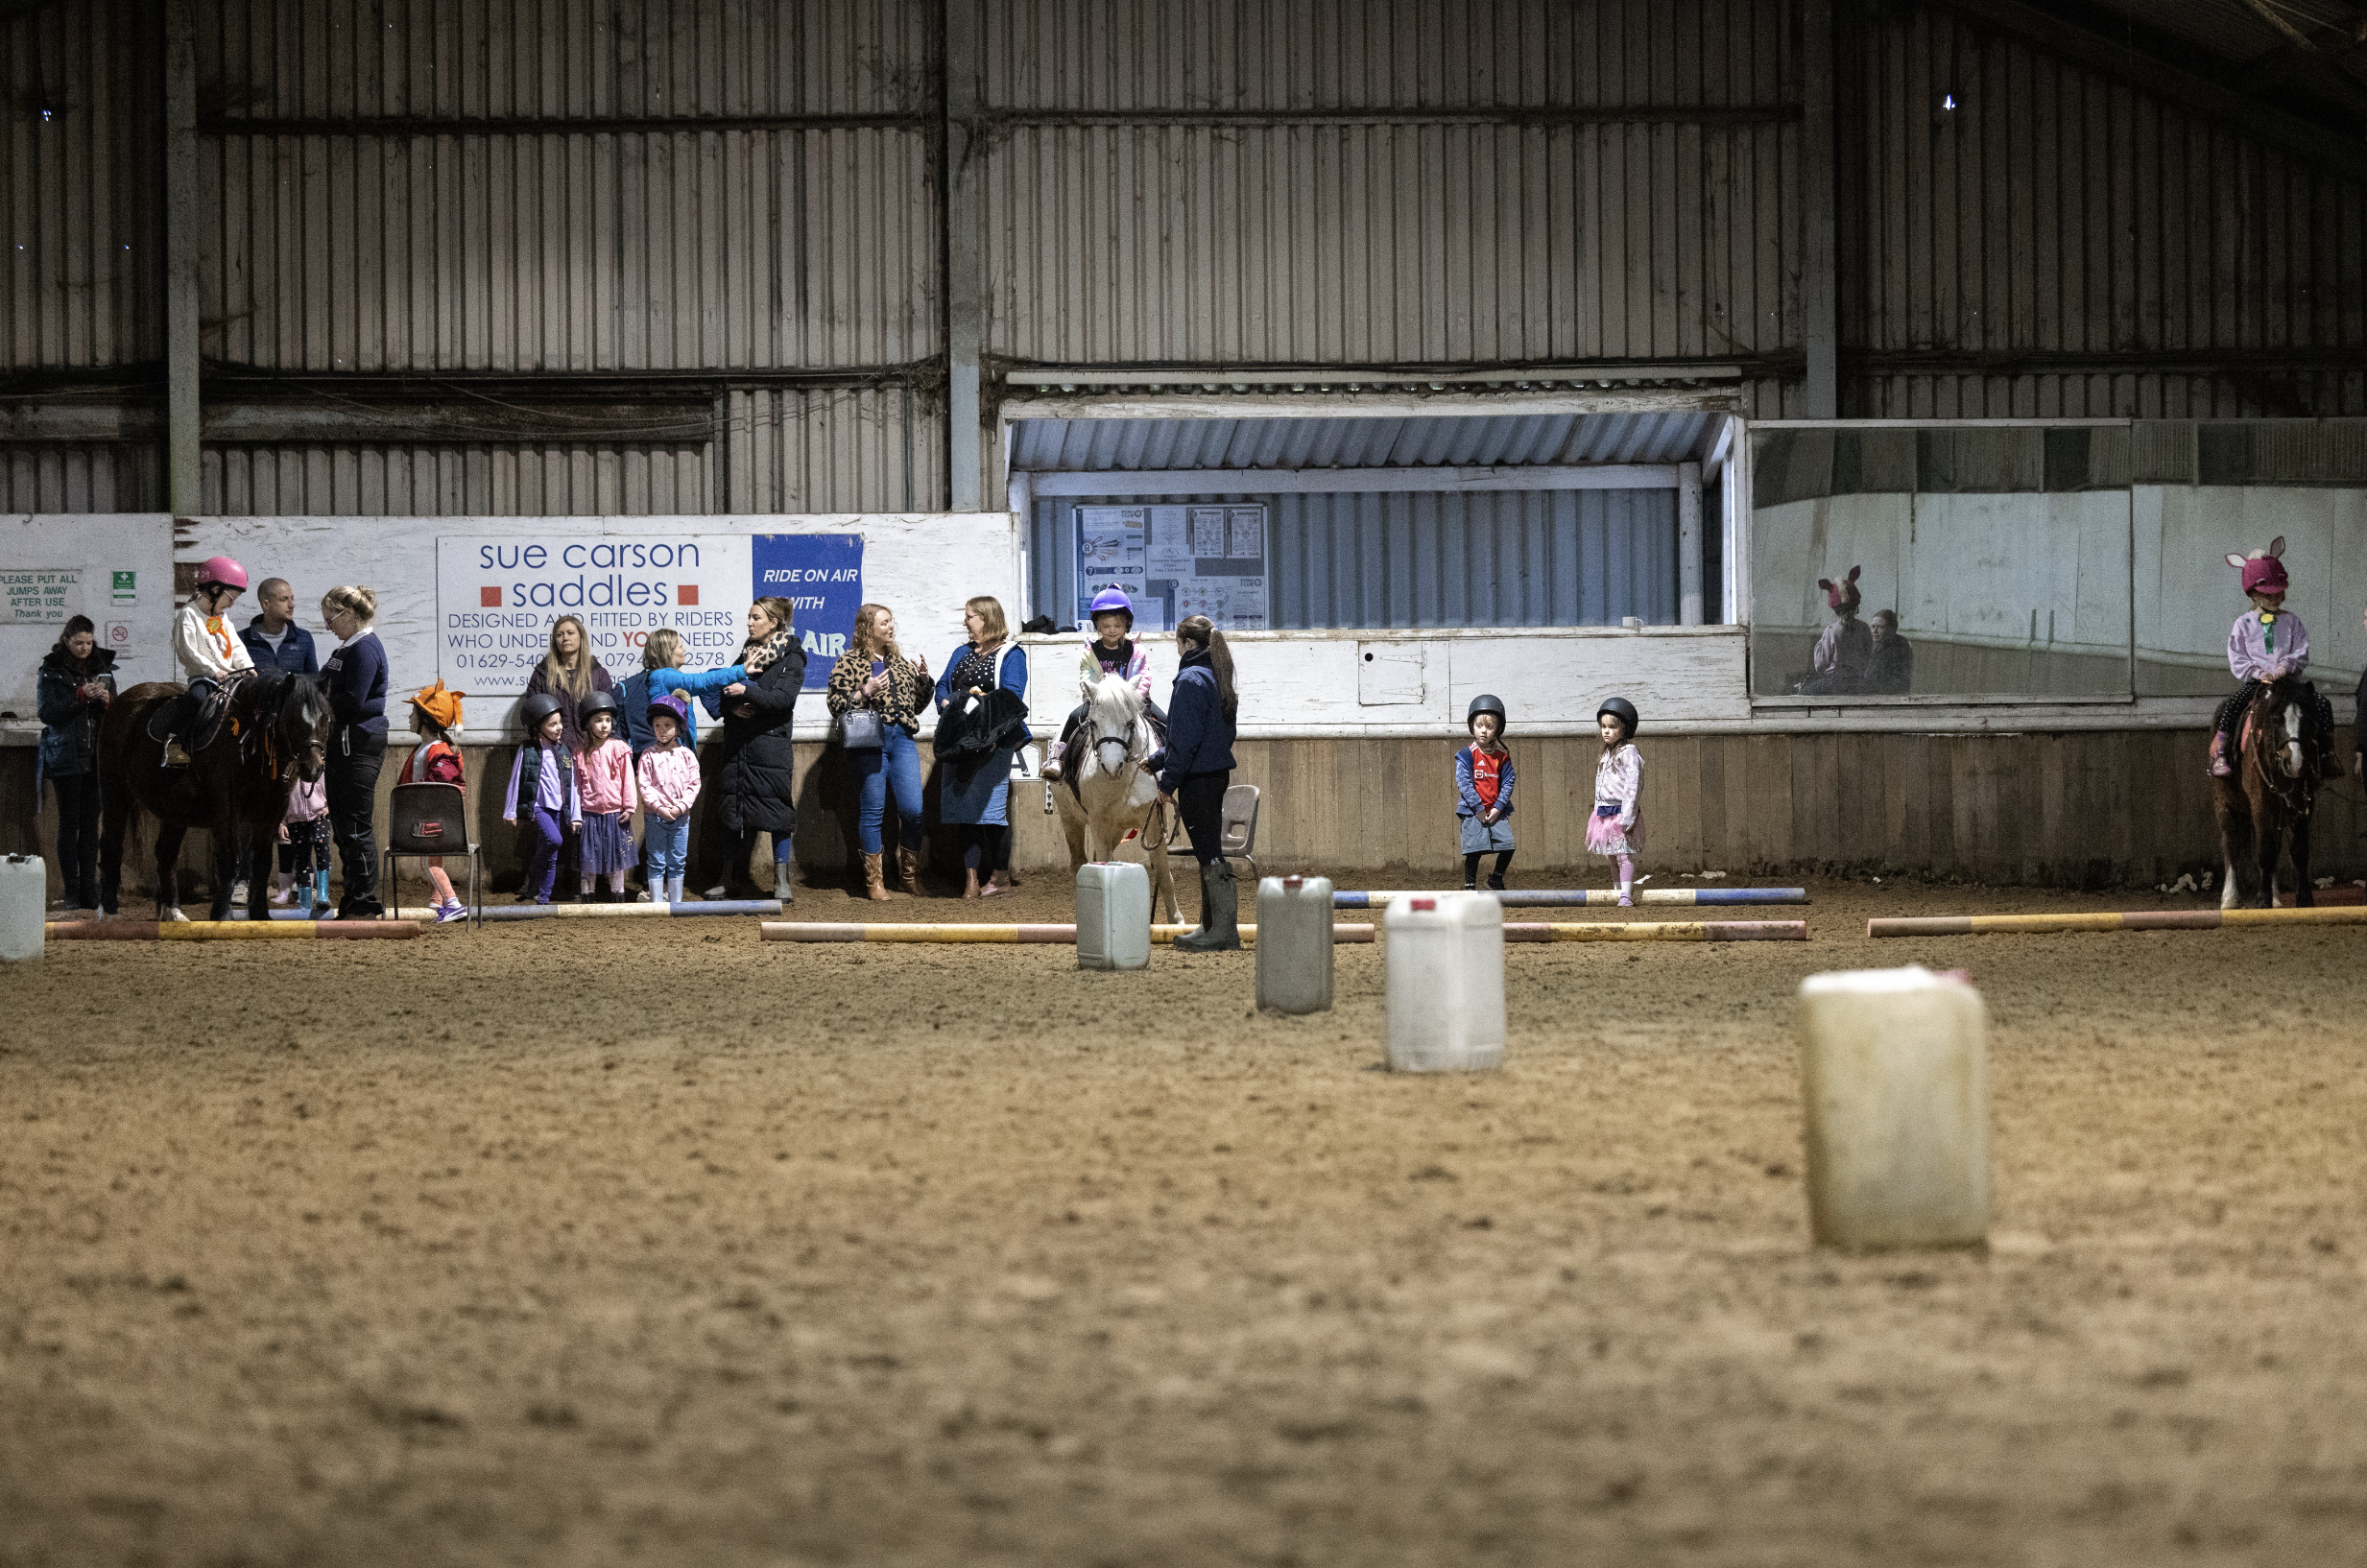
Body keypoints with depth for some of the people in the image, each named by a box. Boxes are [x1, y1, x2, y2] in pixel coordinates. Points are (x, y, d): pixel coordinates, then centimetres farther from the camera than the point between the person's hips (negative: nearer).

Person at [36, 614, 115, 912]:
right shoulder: (51, 671, 0)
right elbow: (46, 712, -9)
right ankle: (71, 891, -1)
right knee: (69, 824, -3)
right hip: (65, 756, -3)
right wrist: (81, 696, -18)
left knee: (91, 824, 4)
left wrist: (107, 699, -9)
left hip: (96, 756, 4)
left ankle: (89, 890, 7)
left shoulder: (103, 667, 10)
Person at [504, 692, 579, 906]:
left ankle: (543, 900, 14)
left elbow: (571, 784, 13)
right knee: (553, 839, -29)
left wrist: (575, 815, 11)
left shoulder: (563, 751, 11)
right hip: (536, 807, -5)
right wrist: (510, 811, 0)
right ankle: (531, 884, -13)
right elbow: (515, 781, 0)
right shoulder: (528, 750, -3)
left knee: (551, 858, 6)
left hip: (558, 809, 5)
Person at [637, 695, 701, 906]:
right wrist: (659, 807, -16)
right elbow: (644, 784, -6)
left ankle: (676, 902, 15)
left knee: (677, 863, 8)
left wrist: (680, 807, -11)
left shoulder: (686, 755, 3)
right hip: (654, 815, -2)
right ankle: (657, 902, 5)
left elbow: (694, 784, 2)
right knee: (656, 862, 1)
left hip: (680, 815, 2)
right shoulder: (648, 756, -2)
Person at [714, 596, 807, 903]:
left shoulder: (791, 657, -1)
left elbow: (784, 698, -14)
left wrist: (747, 691, -24)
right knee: (736, 812, 5)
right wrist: (733, 706, -7)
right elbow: (725, 693, 16)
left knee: (776, 811, -6)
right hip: (738, 745, 5)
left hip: (771, 744, -5)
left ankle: (782, 882, -2)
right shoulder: (747, 652, 16)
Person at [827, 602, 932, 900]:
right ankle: (874, 881, 7)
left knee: (912, 809, -2)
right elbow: (835, 705, -4)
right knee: (872, 811, -2)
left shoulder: (899, 661, 20)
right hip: (869, 741, -5)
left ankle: (910, 875, 14)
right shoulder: (849, 662, 3)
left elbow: (917, 704, 25)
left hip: (902, 739, 5)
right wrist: (865, 692, -16)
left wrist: (923, 679, 7)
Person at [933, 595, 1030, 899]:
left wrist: (981, 701, -20)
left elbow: (1011, 695, -10)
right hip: (960, 741, 6)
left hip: (992, 742, -6)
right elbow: (943, 686, 17)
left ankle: (998, 880, 1)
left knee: (991, 805, -6)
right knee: (965, 806, 2)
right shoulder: (961, 653, 20)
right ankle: (971, 879, 4)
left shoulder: (1011, 654, 0)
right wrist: (948, 704, -3)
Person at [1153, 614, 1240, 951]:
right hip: (1217, 772, 10)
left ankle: (1224, 930, -8)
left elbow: (1186, 738, -18)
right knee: (1210, 851, 14)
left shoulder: (1191, 679, -14)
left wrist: (1169, 780, -13)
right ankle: (1211, 926, 20)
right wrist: (1157, 760, 25)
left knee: (1208, 852, -7)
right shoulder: (1214, 677, 15)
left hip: (1198, 778, -10)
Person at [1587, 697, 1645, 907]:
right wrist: (1597, 812, 19)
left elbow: (1632, 786, -18)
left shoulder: (1628, 754, -12)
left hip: (1621, 811, -9)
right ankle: (1618, 893, 18)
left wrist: (1627, 816, -23)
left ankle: (1626, 896, -12)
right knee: (1612, 857, 12)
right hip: (1605, 814, 9)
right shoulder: (1607, 754, 16)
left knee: (1624, 855, -10)